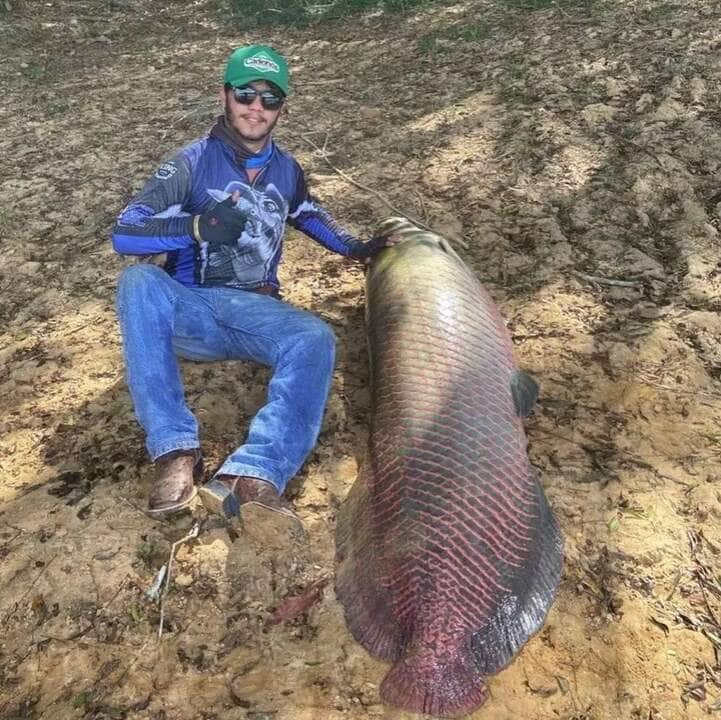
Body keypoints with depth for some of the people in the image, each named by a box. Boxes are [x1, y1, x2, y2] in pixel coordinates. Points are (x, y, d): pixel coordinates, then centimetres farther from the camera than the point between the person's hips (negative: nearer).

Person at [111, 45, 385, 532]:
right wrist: (197, 227, -25)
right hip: (190, 312, -2)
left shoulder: (286, 169, 13)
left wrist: (353, 247, 21)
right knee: (139, 282, -35)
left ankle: (251, 475, -51)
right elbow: (124, 234, -9)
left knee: (316, 339, -30)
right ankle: (177, 451, -39)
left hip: (256, 311, 3)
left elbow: (308, 213, 35)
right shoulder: (193, 164, -1)